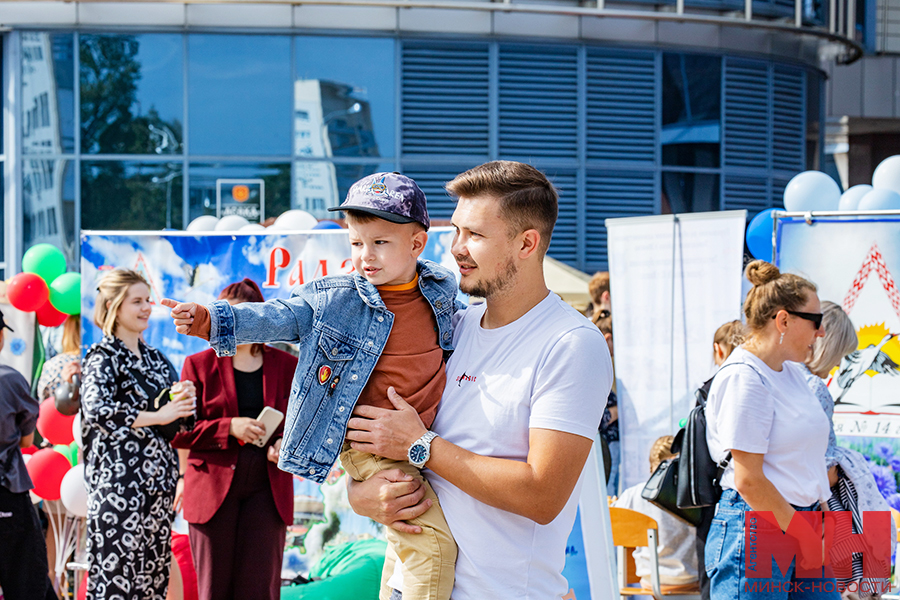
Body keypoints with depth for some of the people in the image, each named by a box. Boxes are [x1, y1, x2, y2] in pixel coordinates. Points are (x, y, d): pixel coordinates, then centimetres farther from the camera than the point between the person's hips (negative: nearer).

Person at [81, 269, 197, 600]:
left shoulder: (154, 357, 16)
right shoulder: (103, 356, -5)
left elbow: (176, 416, 24)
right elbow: (97, 410, -22)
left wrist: (185, 398, 1)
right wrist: (159, 416, -19)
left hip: (157, 481, 7)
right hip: (119, 481, -7)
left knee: (153, 573, 6)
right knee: (116, 572, -8)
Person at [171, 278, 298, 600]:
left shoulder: (285, 365, 11)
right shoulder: (200, 365, 6)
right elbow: (179, 433, 2)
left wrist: (286, 443, -6)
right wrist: (228, 428, -14)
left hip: (267, 488, 1)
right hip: (213, 486, -1)